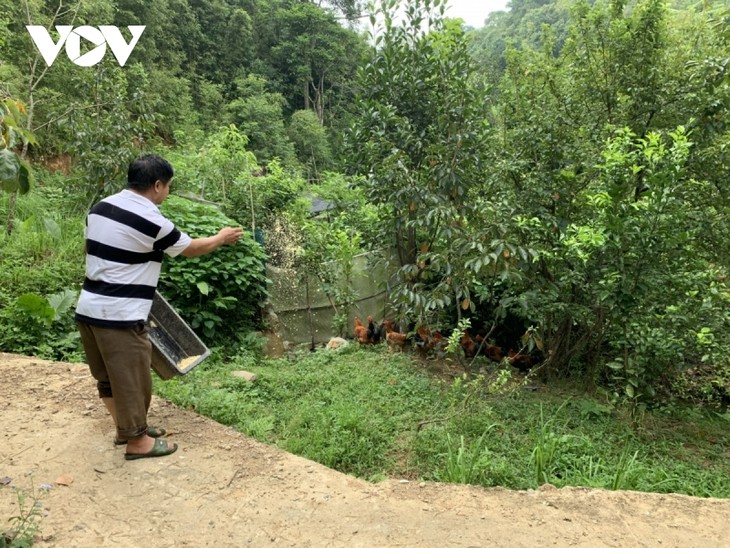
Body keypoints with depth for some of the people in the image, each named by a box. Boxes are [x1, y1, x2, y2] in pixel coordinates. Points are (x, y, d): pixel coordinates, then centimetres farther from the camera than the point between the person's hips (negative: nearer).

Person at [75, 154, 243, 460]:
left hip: (89, 308, 9)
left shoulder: (100, 208, 8)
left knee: (108, 375, 20)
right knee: (131, 377, 6)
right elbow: (190, 249, -3)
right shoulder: (151, 221, -17)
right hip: (119, 316, -9)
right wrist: (222, 238, 14)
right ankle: (137, 441, 22)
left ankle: (126, 427, 37)